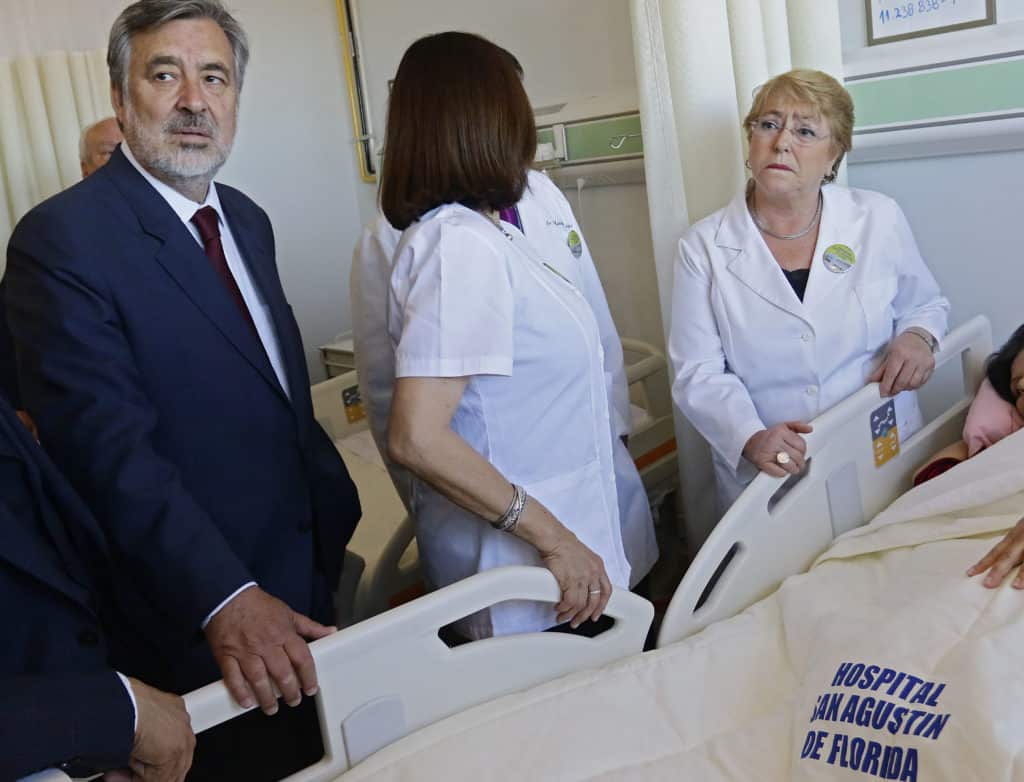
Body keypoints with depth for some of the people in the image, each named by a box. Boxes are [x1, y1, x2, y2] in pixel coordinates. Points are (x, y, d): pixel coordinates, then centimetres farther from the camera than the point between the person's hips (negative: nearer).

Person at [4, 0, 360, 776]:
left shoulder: (248, 220, 7)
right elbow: (110, 448, -26)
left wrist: (336, 506, 11)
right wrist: (224, 597, -33)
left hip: (303, 580, 7)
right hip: (195, 624, -7)